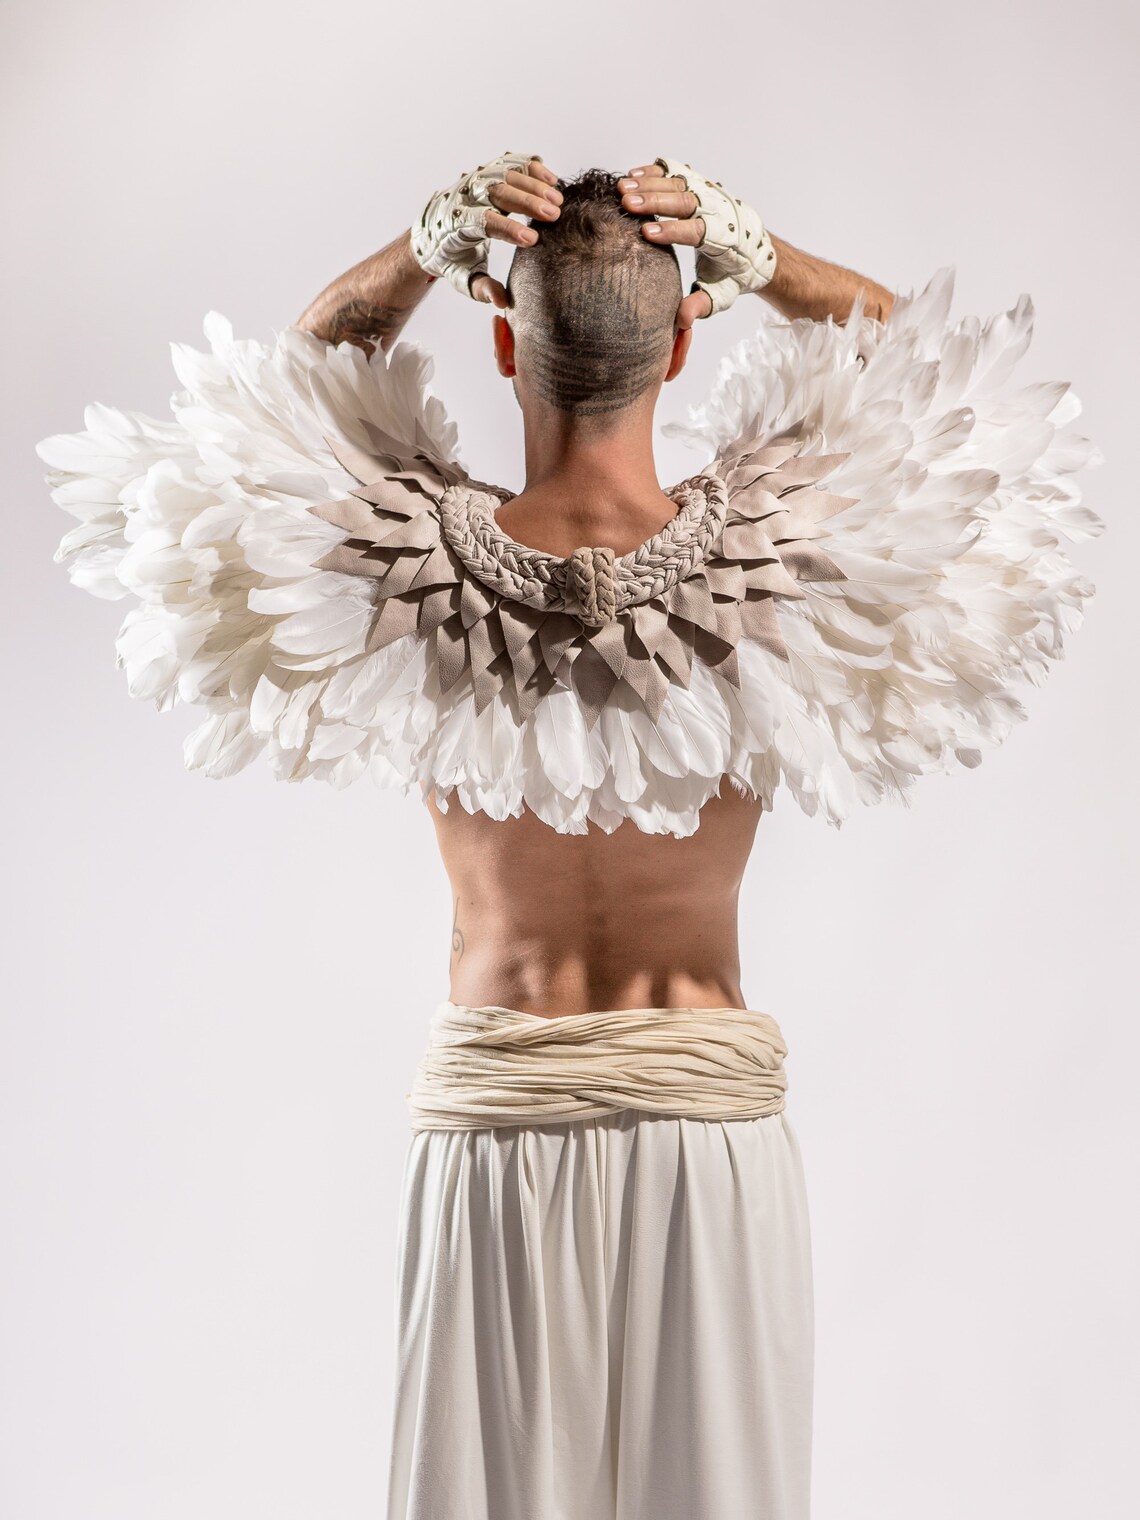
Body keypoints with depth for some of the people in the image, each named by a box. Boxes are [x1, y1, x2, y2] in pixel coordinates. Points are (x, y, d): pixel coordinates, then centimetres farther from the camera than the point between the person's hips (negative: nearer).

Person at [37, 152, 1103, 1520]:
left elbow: (278, 385, 9)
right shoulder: (770, 556, -13)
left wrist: (423, 252, -5)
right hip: (711, 1099, 0)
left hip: (492, 1108, 0)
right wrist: (754, 256, -5)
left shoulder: (414, 563, -13)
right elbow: (934, 367, 7)